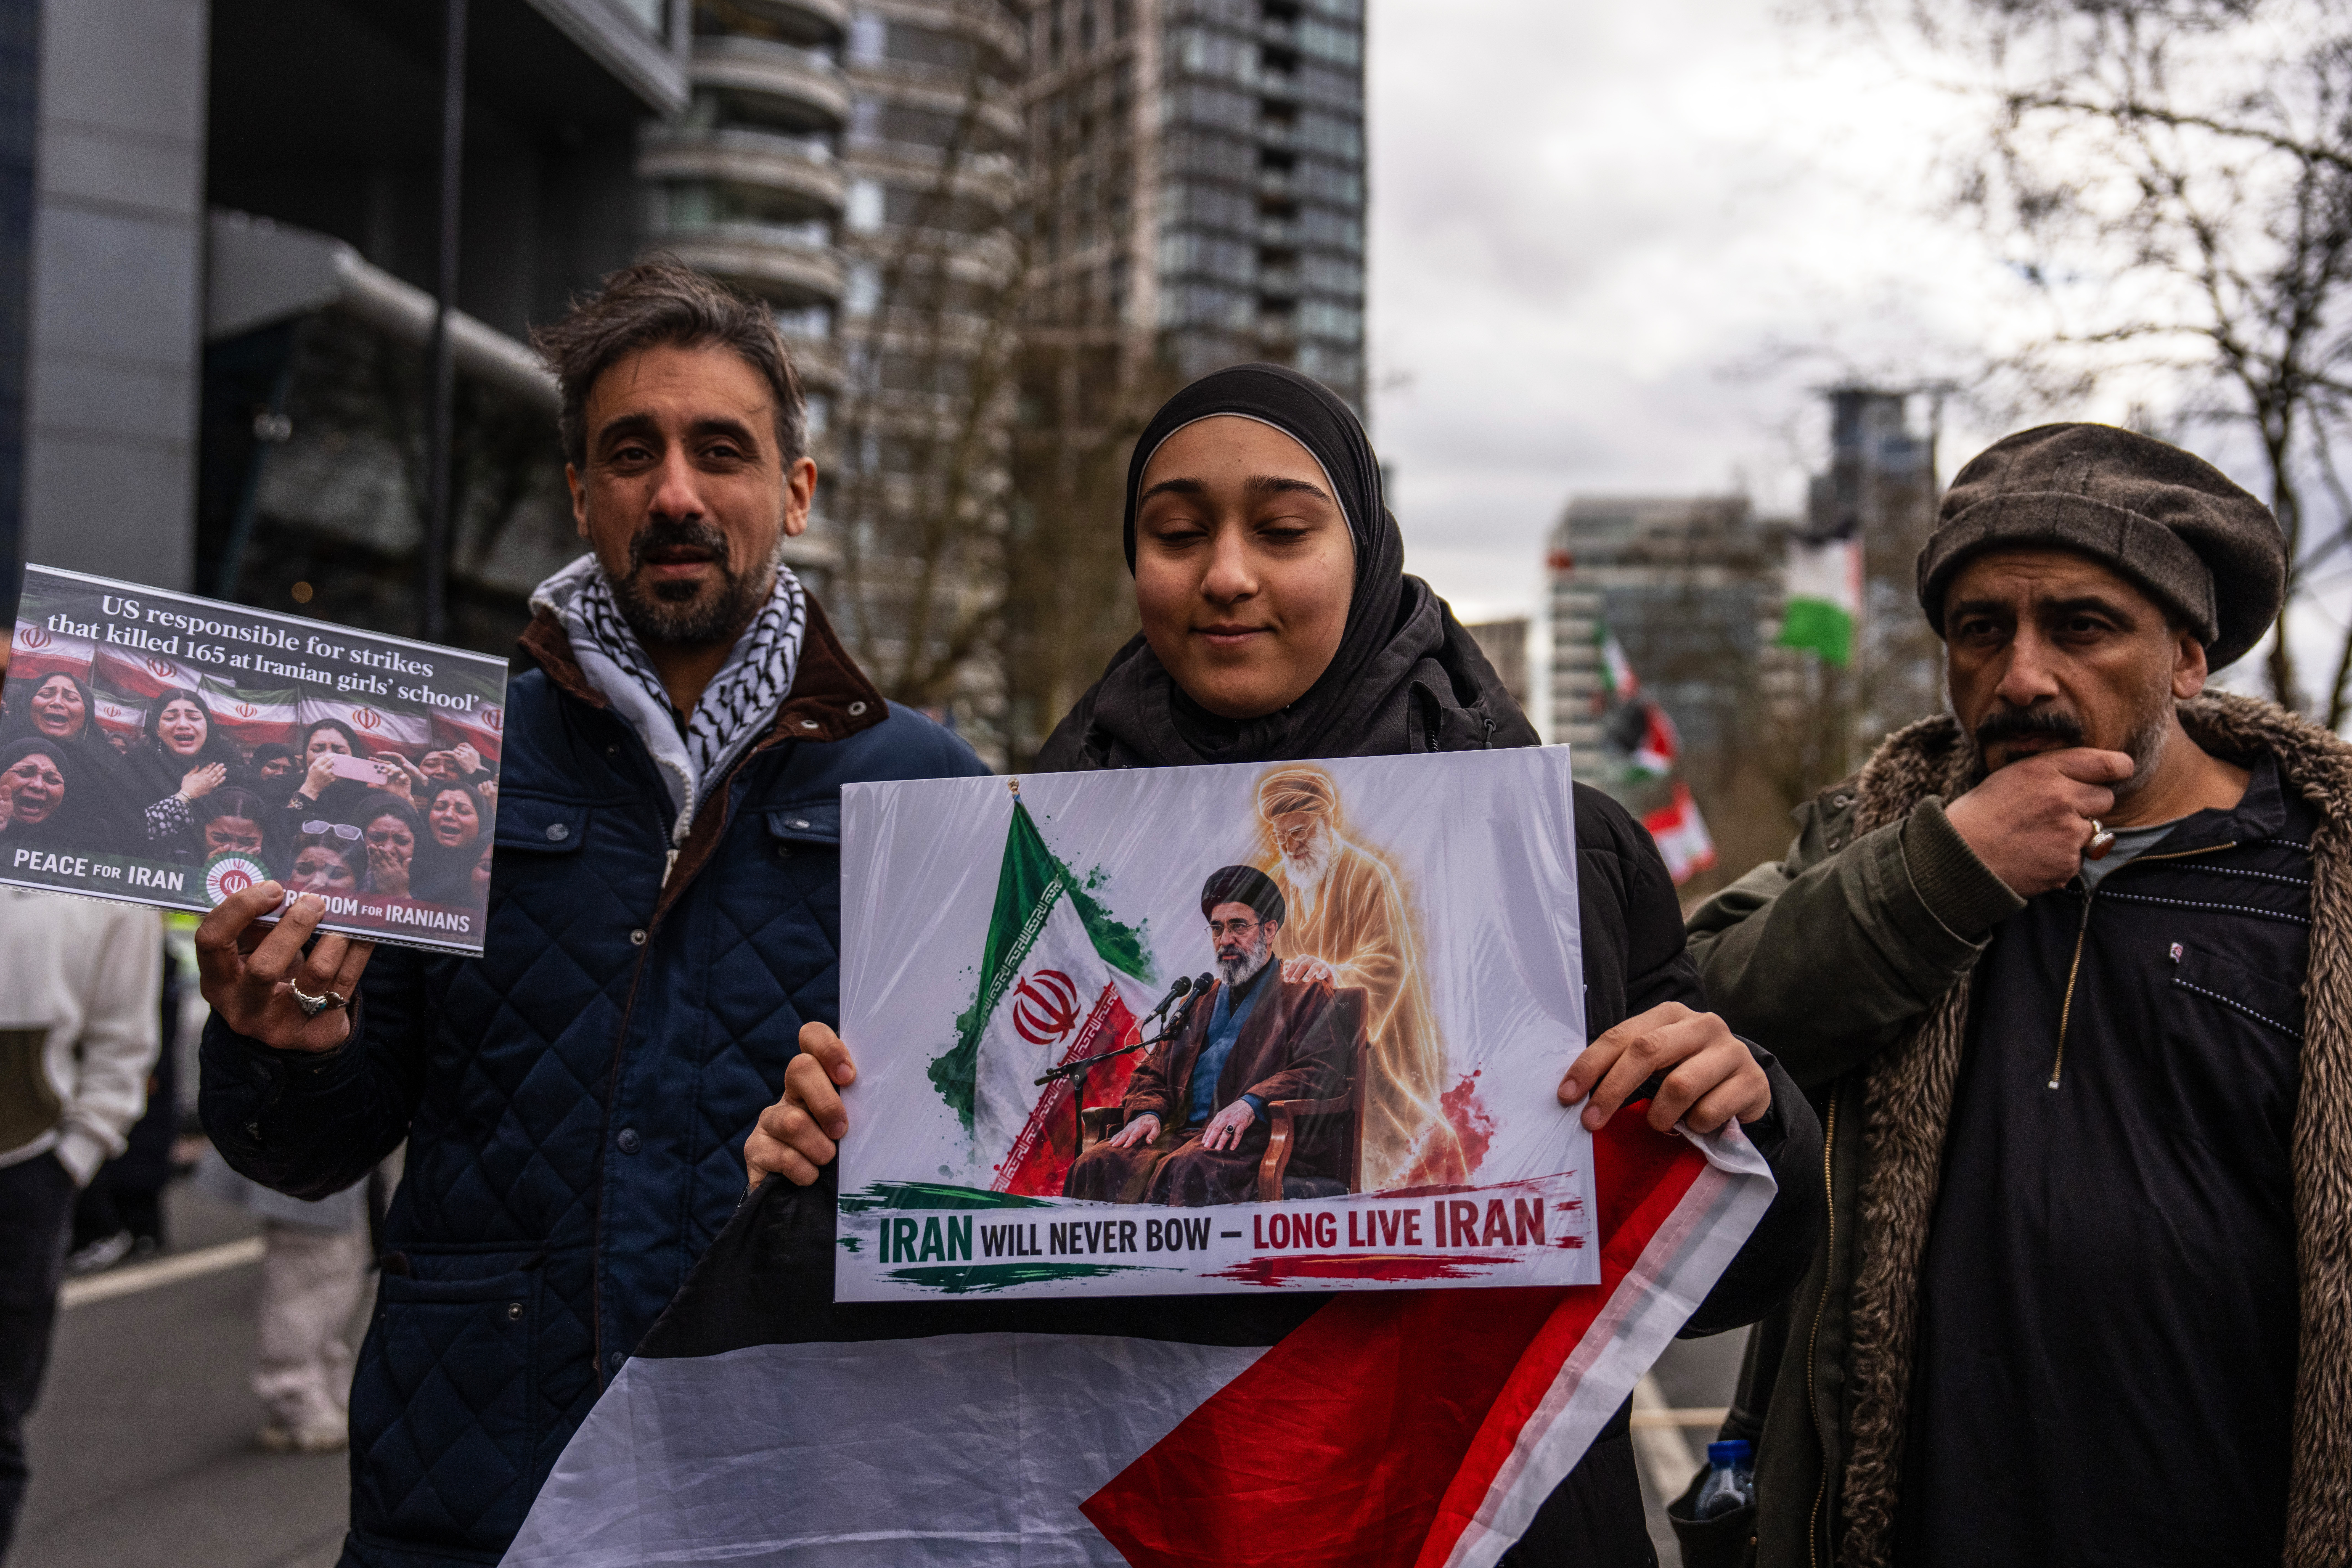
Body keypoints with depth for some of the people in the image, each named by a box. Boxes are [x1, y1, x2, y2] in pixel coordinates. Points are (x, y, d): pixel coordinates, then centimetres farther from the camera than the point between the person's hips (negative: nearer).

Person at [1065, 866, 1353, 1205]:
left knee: (1188, 1172, -39)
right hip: (1179, 1133, 6)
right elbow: (1153, 1072, 26)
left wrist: (1251, 1104, -22)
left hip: (1250, 1139, -5)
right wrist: (1148, 1112, 1)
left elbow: (1322, 1070, -5)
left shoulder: (1306, 995, 11)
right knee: (1093, 1168, -24)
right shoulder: (1198, 1002, 30)